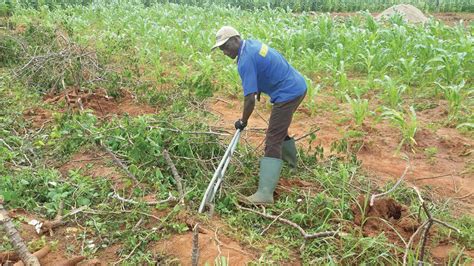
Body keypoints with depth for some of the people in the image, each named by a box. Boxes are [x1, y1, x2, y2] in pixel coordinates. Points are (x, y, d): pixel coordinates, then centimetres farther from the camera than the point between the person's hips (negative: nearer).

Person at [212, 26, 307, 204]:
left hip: (287, 94, -10)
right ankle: (291, 161, 51)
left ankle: (265, 193, -18)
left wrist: (243, 121, -8)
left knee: (273, 141, -14)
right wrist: (259, 88, 31)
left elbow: (250, 98, -23)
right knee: (279, 127, 29)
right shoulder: (252, 44, 8)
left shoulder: (246, 60, -21)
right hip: (298, 86, 10)